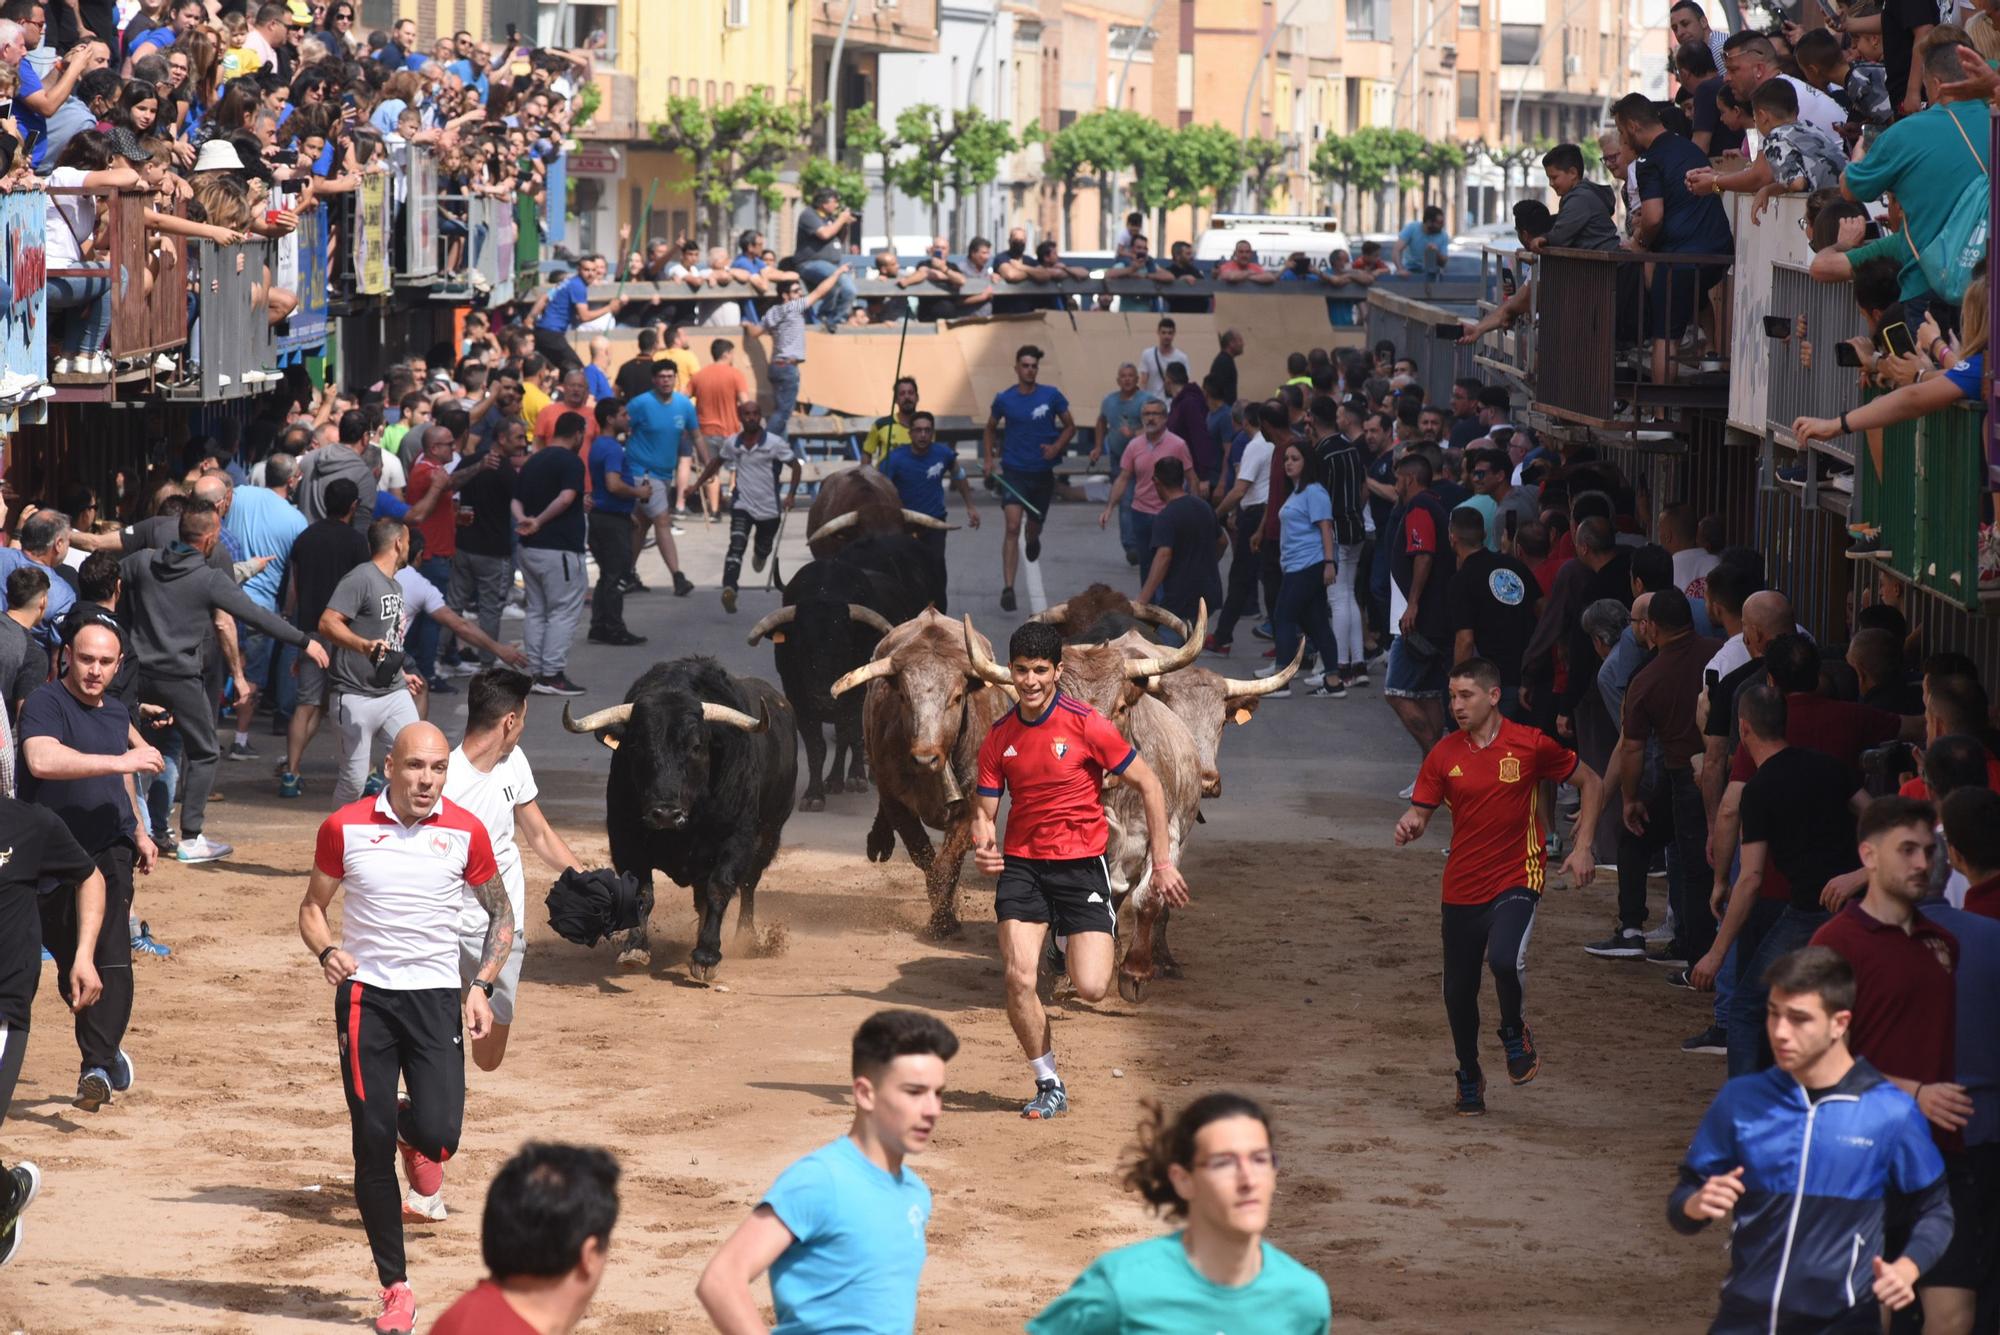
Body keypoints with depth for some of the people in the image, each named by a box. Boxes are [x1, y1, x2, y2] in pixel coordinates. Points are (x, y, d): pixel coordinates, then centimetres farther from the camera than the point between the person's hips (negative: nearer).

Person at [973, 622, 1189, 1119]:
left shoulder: (1086, 724, -9)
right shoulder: (999, 737, 3)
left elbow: (1150, 786, -3)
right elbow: (985, 810, 10)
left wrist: (1162, 862, -5)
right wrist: (982, 845, -14)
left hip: (1081, 867, -3)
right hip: (1021, 867, 3)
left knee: (1090, 988, -12)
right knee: (1019, 980, -15)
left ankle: (1073, 943, 26)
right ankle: (1049, 1086, 4)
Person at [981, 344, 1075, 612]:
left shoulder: (1051, 396, -4)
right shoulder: (1004, 399, -3)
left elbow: (1070, 426, 7)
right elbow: (990, 429, 14)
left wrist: (1056, 447, -11)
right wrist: (988, 459, 3)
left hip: (1042, 472, 2)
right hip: (1013, 471, -2)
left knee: (1035, 525, 18)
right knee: (1012, 527, -17)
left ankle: (1033, 540, 59)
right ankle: (1007, 588, -19)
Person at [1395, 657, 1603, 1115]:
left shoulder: (1531, 744, -6)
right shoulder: (1444, 755, 2)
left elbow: (1591, 784, 5)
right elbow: (1420, 811, 3)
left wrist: (1582, 846, -3)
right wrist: (1410, 827, -22)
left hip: (1516, 882, -3)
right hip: (1462, 888, 3)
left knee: (1505, 960, -29)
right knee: (1458, 991, 8)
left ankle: (1514, 1031, 4)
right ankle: (1469, 1079, 33)